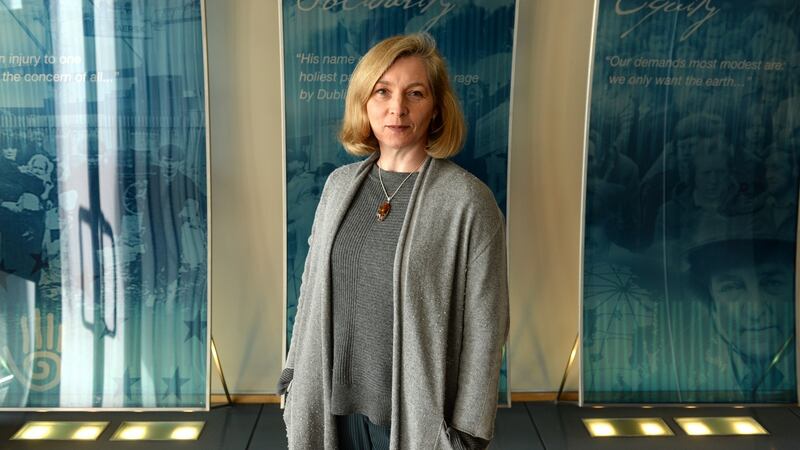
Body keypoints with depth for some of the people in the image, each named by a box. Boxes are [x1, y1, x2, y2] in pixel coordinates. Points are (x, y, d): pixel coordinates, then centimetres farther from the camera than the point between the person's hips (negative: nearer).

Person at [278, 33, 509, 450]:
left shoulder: (468, 200, -15)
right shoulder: (340, 184, 0)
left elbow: (484, 326, -12)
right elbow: (314, 288, 7)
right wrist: (297, 376, 10)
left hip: (416, 410, -4)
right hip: (336, 400, 4)